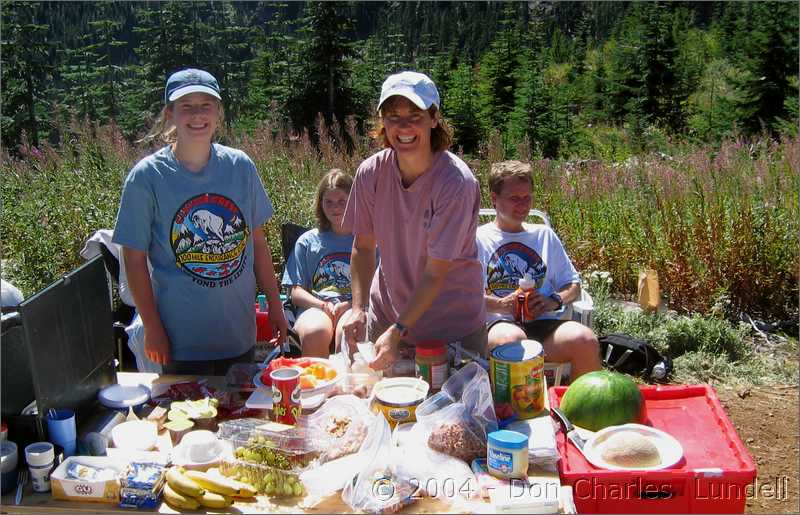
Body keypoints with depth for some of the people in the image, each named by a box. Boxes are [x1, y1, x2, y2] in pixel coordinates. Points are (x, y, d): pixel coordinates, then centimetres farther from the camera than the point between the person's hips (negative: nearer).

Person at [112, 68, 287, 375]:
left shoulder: (240, 166, -1)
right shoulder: (147, 176, -10)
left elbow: (257, 241, 7)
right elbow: (135, 259, -6)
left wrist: (275, 304, 7)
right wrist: (152, 329, -7)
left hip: (240, 333, 3)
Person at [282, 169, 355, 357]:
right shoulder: (308, 241, 21)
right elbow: (296, 292, 14)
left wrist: (351, 304, -11)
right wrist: (323, 305, -7)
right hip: (315, 307, 1)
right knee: (315, 332, -37)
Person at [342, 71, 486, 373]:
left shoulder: (456, 182, -24)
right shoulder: (371, 172, -11)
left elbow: (435, 274, -22)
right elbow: (363, 247, -1)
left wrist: (397, 332, -27)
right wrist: (359, 309, -13)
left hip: (452, 322, -3)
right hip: (386, 311, 4)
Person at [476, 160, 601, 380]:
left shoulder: (544, 235, 24)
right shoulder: (478, 239, 11)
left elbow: (573, 283, 24)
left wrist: (554, 300, 1)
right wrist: (500, 304, -14)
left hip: (546, 323, 4)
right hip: (501, 324, -3)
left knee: (585, 339, -28)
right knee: (512, 339, -39)